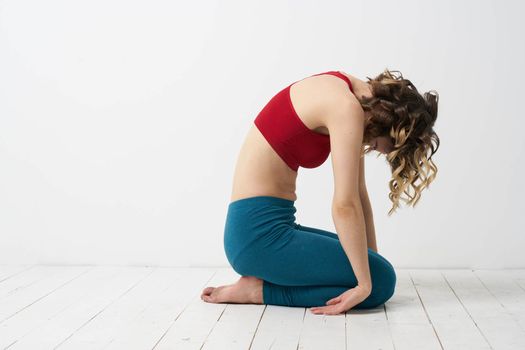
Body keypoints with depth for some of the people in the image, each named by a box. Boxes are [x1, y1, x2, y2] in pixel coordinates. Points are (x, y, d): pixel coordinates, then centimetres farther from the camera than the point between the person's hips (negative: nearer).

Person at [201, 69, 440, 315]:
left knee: (376, 268, 13)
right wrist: (365, 284, -17)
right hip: (260, 233, -10)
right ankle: (259, 290, -7)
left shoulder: (348, 96, 12)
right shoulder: (348, 109, -17)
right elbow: (345, 205, -22)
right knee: (381, 280, -10)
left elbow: (359, 195, 13)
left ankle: (264, 281, 7)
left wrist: (373, 258, 13)